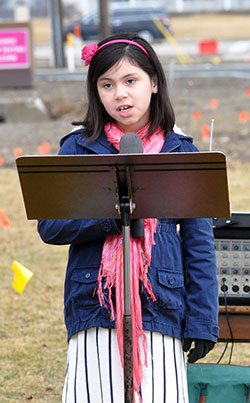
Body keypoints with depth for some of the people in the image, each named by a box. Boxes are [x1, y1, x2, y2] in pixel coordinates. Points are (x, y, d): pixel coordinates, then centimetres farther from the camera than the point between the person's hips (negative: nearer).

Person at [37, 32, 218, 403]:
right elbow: (49, 226, -3)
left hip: (161, 310, 0)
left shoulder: (182, 153, 7)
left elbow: (199, 245, 7)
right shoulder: (78, 148, 6)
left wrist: (202, 323, 1)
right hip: (94, 309, 0)